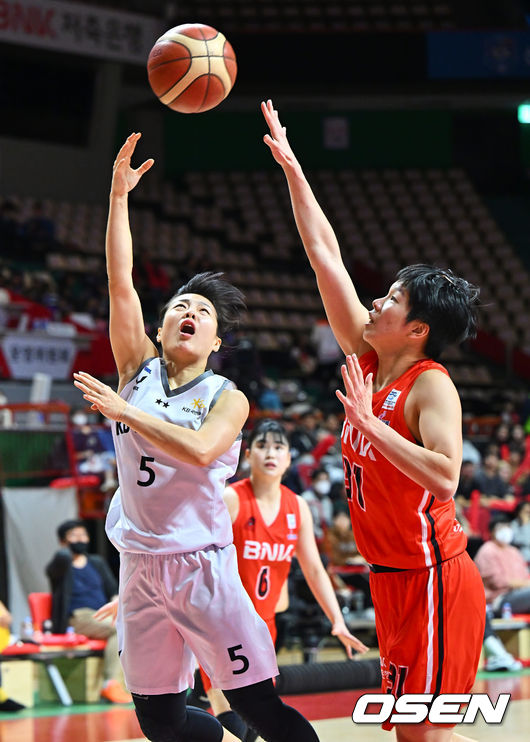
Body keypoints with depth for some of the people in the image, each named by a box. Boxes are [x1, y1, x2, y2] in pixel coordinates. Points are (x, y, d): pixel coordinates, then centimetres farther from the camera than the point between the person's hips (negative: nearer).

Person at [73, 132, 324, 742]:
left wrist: (124, 412, -21)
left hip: (200, 564, -4)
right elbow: (120, 281, 0)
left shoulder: (227, 399, -2)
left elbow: (199, 448, -23)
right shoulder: (138, 369, 9)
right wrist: (119, 194, -7)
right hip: (139, 568, 4)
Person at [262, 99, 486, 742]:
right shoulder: (366, 361, 6)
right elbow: (325, 255, 7)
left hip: (434, 578, -8)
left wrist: (368, 423, -28)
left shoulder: (431, 386, -15)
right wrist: (291, 167, 9)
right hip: (393, 577, 8)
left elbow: (444, 476, -30)